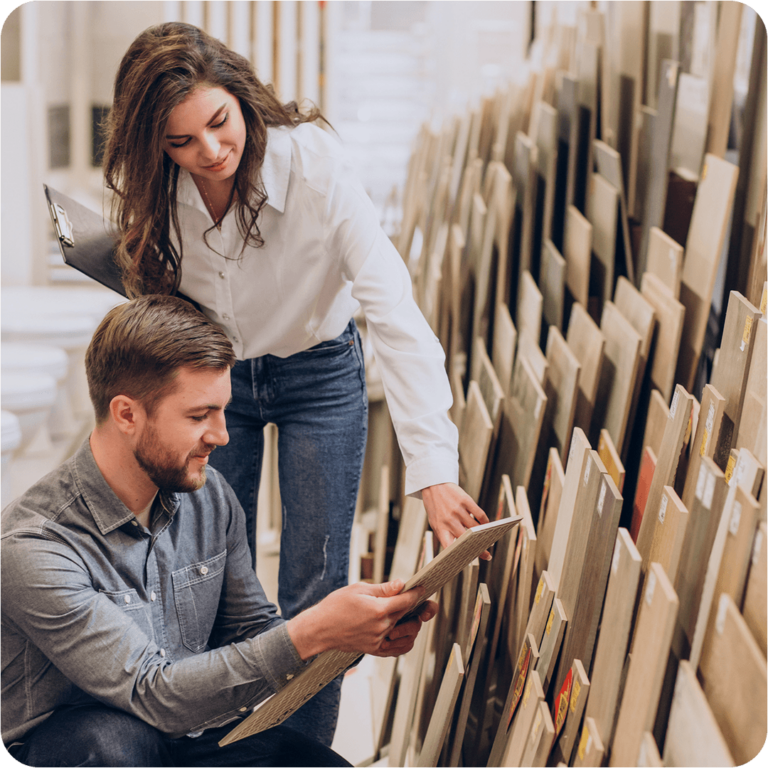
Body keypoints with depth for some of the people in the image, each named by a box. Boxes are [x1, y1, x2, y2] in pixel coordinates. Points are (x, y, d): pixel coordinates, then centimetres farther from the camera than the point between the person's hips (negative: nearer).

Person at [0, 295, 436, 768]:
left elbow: (251, 633, 6)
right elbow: (154, 694, -28)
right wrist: (311, 634, -34)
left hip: (194, 727, 5)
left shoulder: (211, 497, -3)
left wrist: (361, 635, -13)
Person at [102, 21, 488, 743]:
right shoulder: (153, 191, -18)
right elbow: (149, 285, 4)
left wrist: (434, 467, -46)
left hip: (320, 378, -3)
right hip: (214, 376, 3)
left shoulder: (313, 162, -31)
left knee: (314, 592, -1)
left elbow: (394, 310, -38)